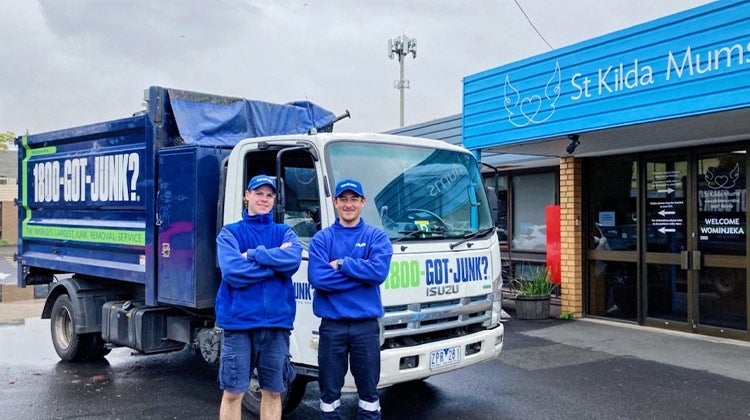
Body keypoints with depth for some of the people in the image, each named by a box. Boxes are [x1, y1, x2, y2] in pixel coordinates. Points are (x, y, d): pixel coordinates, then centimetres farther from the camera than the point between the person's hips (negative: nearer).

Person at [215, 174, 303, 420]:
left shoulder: (284, 232, 13)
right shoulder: (230, 233, 7)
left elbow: (294, 259, -10)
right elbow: (233, 272, -11)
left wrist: (252, 254, -11)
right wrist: (277, 262, -8)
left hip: (277, 322, 2)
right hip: (239, 320, -2)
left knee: (273, 391, 11)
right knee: (233, 392, 2)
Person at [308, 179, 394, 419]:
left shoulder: (376, 236, 4)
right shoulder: (322, 238, 3)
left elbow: (379, 271, -14)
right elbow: (317, 278, -12)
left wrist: (341, 264, -10)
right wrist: (361, 272, -11)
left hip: (366, 325, 0)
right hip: (332, 325, 0)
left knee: (368, 389, 10)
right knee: (329, 390, 11)